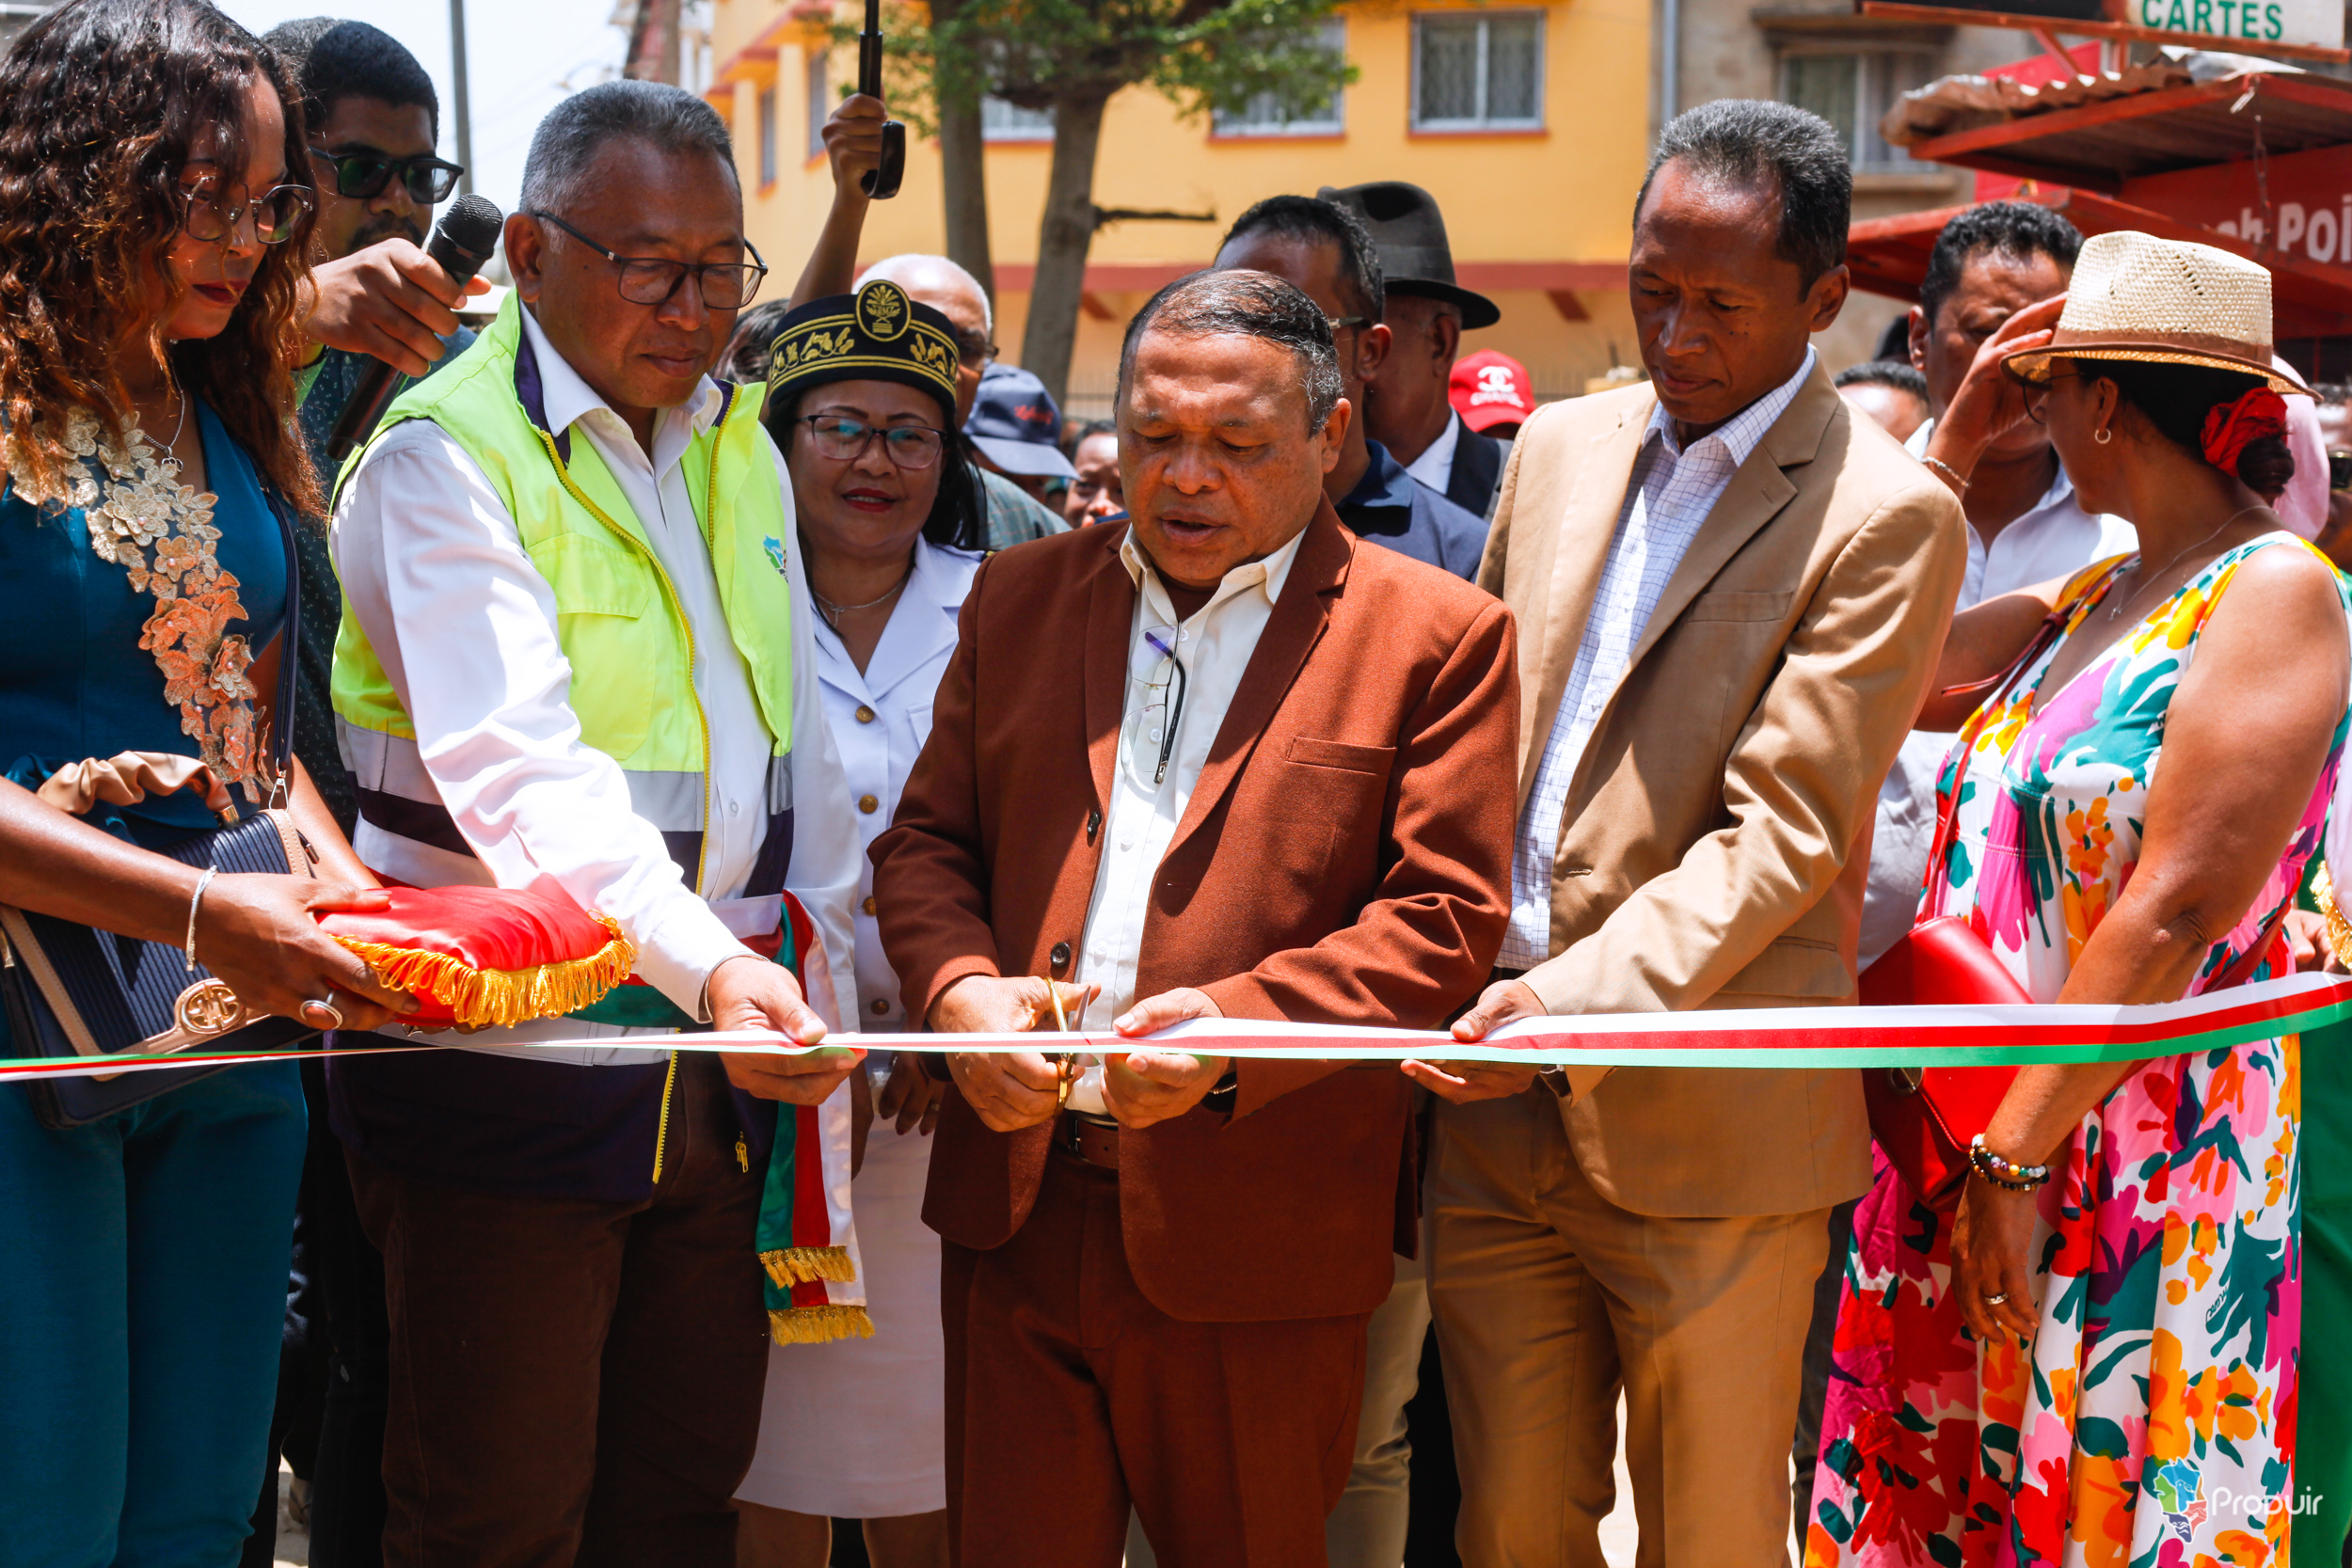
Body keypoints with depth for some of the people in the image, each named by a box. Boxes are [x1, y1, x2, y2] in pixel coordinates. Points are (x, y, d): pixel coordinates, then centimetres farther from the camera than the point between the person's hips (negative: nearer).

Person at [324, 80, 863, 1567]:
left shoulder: (742, 451, 12)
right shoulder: (445, 460, -12)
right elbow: (519, 773, -26)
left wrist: (840, 980, 9)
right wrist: (710, 962, -38)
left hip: (718, 1076, 7)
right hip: (513, 1069, -7)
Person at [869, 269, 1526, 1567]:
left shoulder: (1437, 637, 0)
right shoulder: (1020, 597, 14)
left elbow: (1445, 919, -7)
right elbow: (925, 841, 13)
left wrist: (1238, 1026, -21)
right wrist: (958, 987, -9)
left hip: (1255, 1251, -3)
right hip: (1017, 1212, 4)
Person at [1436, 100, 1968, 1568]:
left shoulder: (1887, 519, -8)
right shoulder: (1560, 447, 12)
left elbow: (1783, 836, -14)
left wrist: (1577, 997, -24)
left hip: (1710, 1135, -5)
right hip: (1499, 1113, 5)